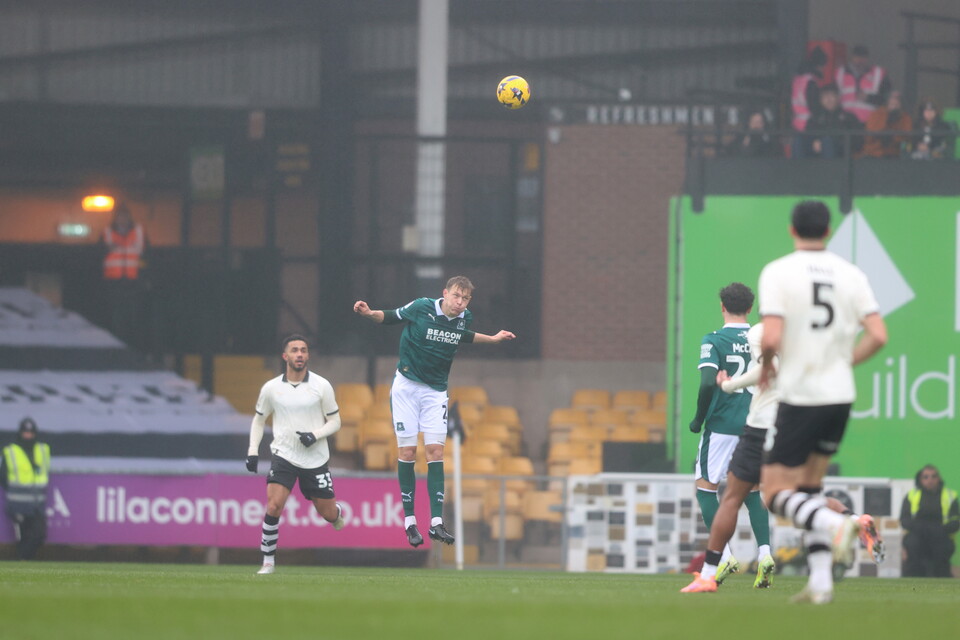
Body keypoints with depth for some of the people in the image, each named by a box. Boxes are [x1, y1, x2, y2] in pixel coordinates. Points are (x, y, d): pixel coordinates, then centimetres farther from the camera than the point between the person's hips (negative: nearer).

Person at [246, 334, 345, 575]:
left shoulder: (321, 386, -4)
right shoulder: (271, 388, -1)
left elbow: (335, 421, 3)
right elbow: (259, 420, 14)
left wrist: (315, 435, -15)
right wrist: (253, 451, 3)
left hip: (315, 458, 0)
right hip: (283, 455, 0)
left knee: (328, 513, 7)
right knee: (273, 507, -19)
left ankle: (338, 514, 47)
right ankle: (268, 561, -7)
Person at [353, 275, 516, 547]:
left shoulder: (465, 319, -3)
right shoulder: (421, 307, -15)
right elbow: (390, 317, -2)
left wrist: (493, 339, 22)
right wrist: (369, 313, -19)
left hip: (436, 391, 3)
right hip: (406, 386, -3)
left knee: (435, 452, -6)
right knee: (407, 453, -4)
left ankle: (436, 522, -9)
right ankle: (409, 521, 3)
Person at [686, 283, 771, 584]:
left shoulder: (713, 341, -9)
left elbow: (708, 382, -20)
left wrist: (699, 418, -6)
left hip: (722, 424, -4)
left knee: (706, 486, 8)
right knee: (752, 490, 15)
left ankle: (724, 556, -3)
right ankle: (764, 552, -2)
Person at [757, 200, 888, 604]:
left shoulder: (777, 273, -9)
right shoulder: (851, 275, 4)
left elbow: (771, 337, -19)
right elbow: (878, 335, -3)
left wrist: (765, 366, 3)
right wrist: (844, 362, 13)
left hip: (800, 397, -5)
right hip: (840, 395, 5)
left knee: (775, 495, 1)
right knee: (810, 486, 19)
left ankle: (836, 524, -27)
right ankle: (820, 582, 9)